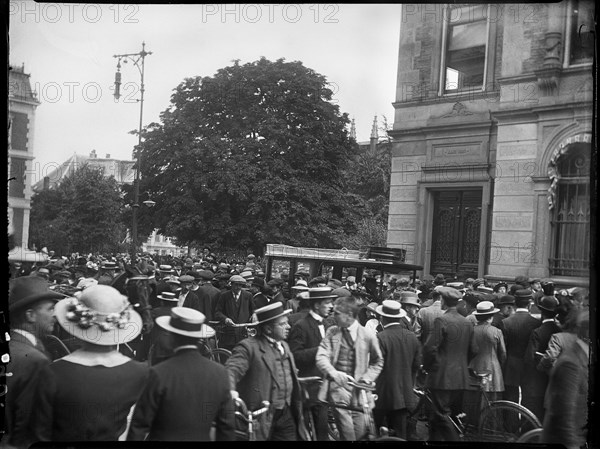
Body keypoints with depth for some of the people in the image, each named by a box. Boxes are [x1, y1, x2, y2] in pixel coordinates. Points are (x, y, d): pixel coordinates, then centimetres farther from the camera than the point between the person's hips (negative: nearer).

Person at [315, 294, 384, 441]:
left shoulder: (368, 335, 1)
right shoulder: (331, 332, 3)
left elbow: (378, 362, 14)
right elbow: (321, 357, -8)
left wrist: (366, 378, -2)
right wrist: (333, 372, -27)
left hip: (357, 387, 1)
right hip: (337, 384, -1)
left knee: (359, 431, 7)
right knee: (346, 428, -15)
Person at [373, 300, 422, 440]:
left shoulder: (381, 338, -16)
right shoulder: (412, 337, 3)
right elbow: (416, 364, 10)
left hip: (384, 396, -5)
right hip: (405, 395, 5)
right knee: (400, 432, 9)